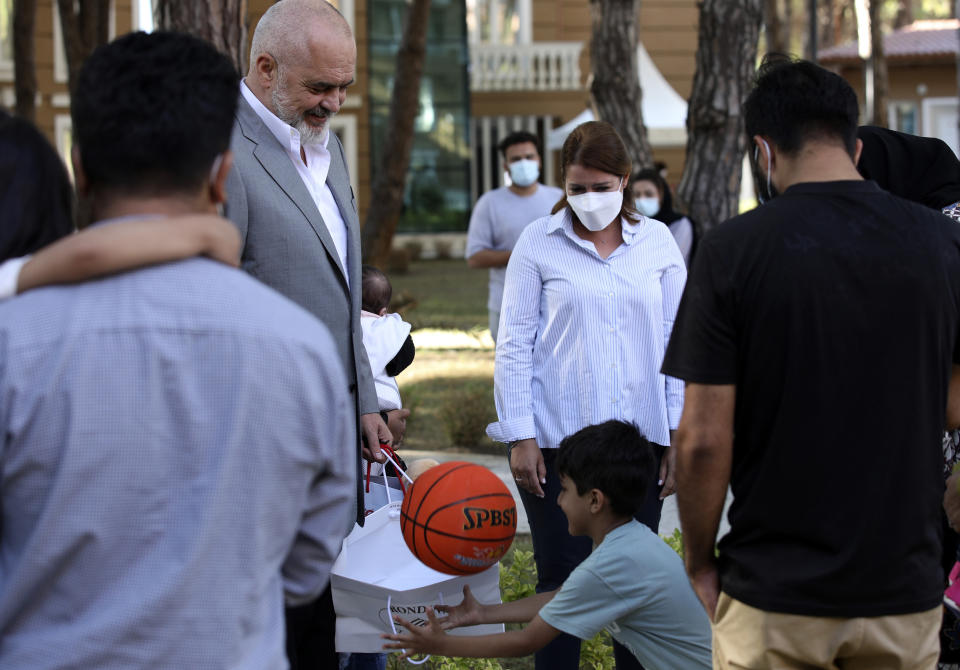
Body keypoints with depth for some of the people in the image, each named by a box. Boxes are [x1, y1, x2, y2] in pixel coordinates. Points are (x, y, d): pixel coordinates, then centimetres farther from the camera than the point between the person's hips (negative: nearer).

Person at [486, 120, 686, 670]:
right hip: (559, 439, -2)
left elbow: (678, 341, 8)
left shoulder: (657, 242, 6)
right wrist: (520, 437, -5)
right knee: (562, 581, 0)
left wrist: (681, 436, 4)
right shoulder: (539, 243, 0)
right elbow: (514, 345, 1)